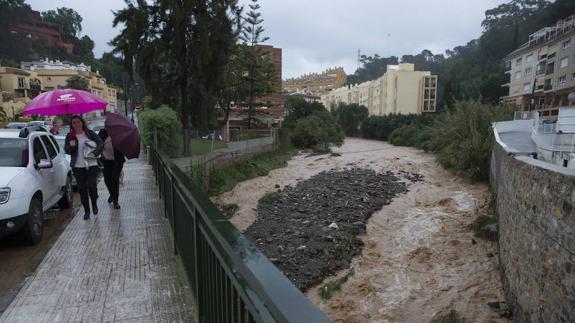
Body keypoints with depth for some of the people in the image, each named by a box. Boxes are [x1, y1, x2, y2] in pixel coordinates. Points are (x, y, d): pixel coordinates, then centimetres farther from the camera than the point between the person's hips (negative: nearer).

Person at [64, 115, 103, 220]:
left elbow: (101, 144, 2)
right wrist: (71, 146, -20)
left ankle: (94, 204, 20)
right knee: (82, 189, 4)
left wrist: (95, 153, -12)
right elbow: (66, 151, 2)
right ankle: (86, 211, 16)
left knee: (92, 186, -8)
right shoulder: (70, 136, 5)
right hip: (78, 167, 2)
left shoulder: (90, 133, 2)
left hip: (92, 165, -1)